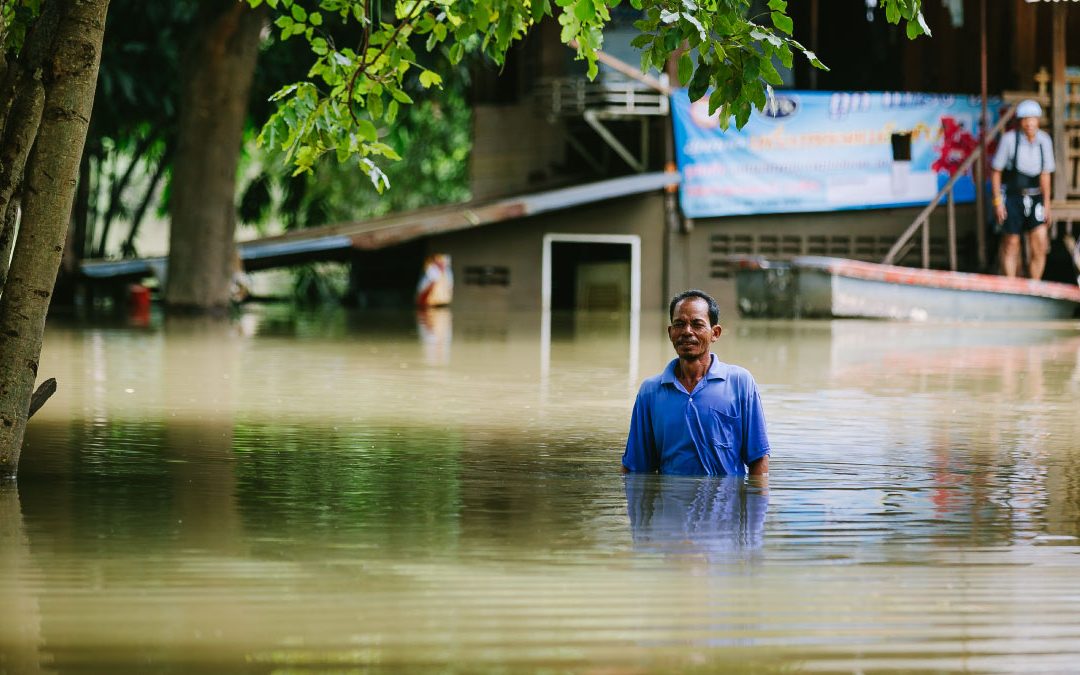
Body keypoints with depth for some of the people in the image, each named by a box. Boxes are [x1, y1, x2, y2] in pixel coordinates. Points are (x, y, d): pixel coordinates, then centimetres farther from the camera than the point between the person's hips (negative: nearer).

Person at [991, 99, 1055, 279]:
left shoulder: (1044, 140, -1)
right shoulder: (1009, 139, -12)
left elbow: (1045, 175, 7)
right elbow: (995, 171, -5)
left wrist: (1046, 203, 7)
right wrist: (997, 201, -9)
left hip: (1034, 197, 3)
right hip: (1011, 196, -3)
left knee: (1040, 241, -8)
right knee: (1011, 244, -1)